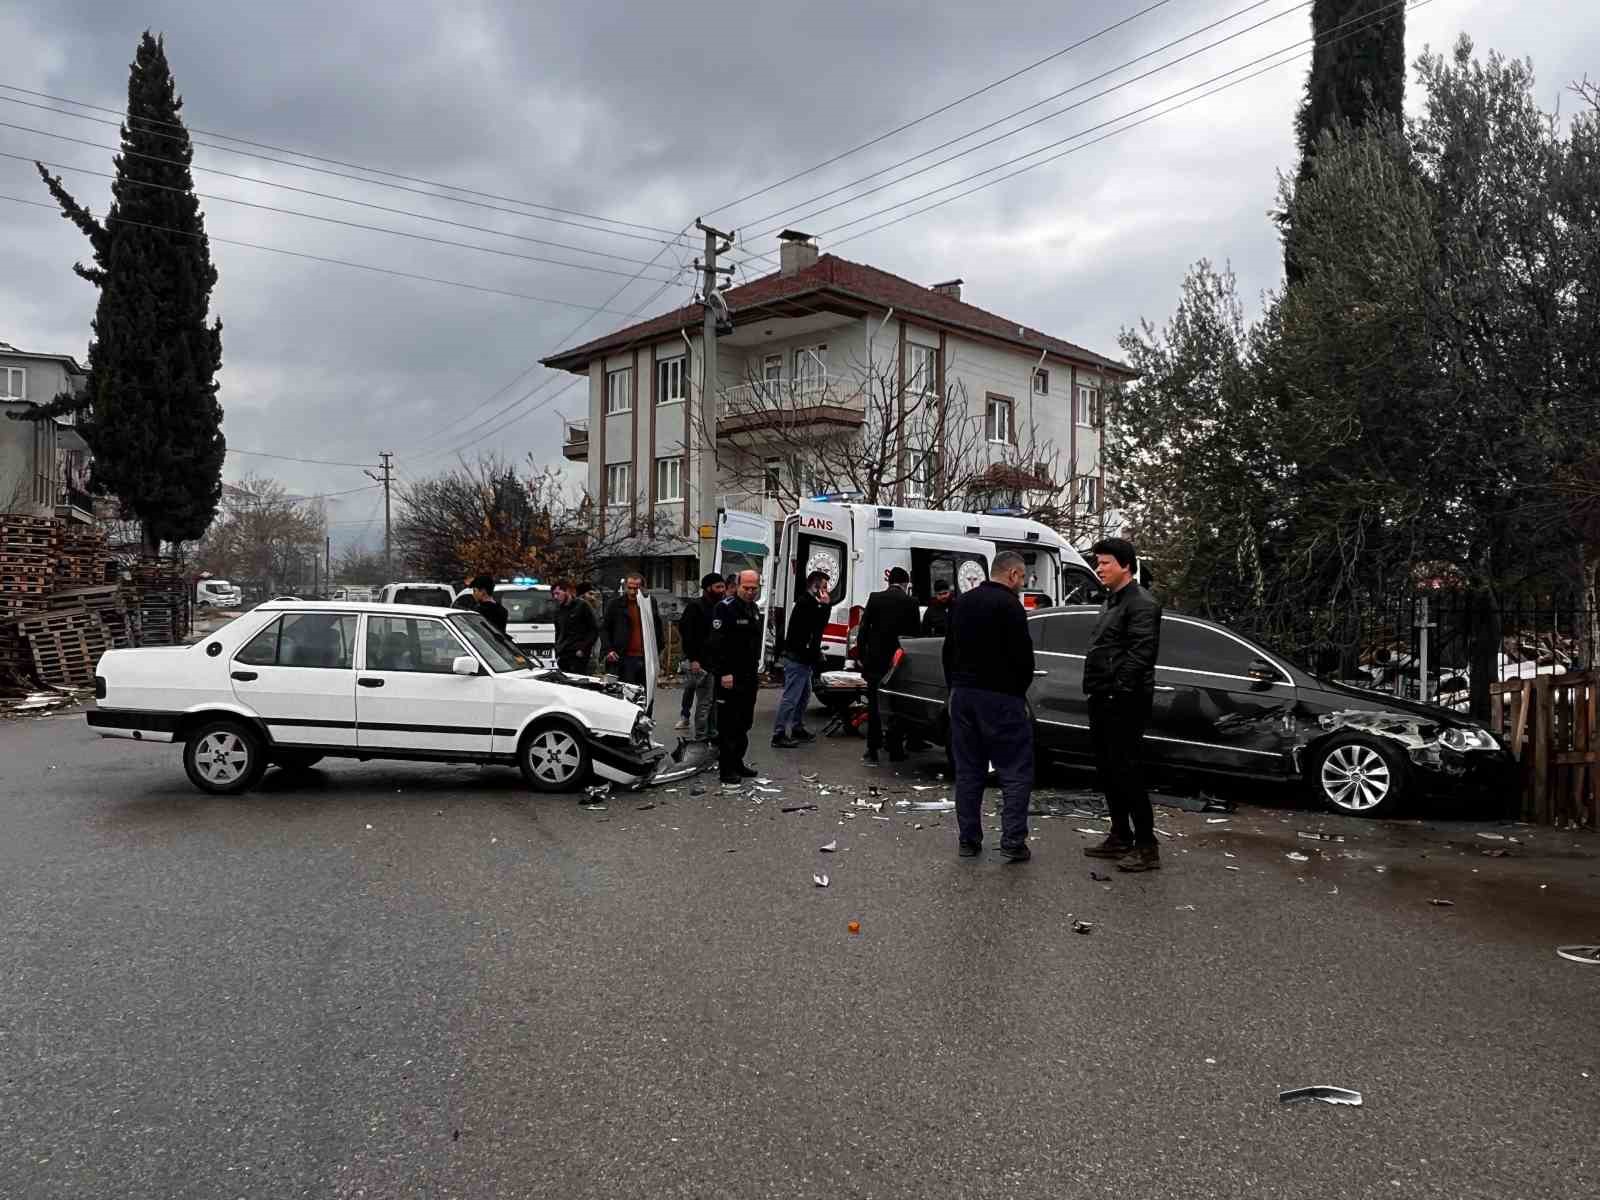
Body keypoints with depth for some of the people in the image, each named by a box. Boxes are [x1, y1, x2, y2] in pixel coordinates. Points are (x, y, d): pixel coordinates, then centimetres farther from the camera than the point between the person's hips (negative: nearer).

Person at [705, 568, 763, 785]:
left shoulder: (754, 608, 15)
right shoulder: (725, 607, -12)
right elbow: (716, 643, -18)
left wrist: (755, 665, 18)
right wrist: (724, 672, -22)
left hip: (749, 675, 9)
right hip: (730, 676, -9)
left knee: (744, 722, 14)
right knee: (728, 724, -5)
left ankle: (737, 762, 24)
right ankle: (727, 769, -1)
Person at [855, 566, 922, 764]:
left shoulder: (875, 598, -3)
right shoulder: (910, 602, -4)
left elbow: (864, 628, -4)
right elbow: (916, 632, 0)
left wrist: (860, 655, 2)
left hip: (875, 660, 0)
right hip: (900, 659, 0)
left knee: (874, 705, 7)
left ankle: (872, 751, 5)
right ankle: (895, 750, 13)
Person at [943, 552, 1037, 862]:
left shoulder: (962, 603, 13)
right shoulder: (1009, 604, -11)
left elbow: (949, 650, 17)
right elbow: (1023, 655, -13)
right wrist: (1021, 690, 3)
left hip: (962, 694, 7)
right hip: (1000, 697, -7)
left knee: (968, 770, 10)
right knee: (1016, 772, -1)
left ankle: (968, 839, 12)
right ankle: (1013, 841, -4)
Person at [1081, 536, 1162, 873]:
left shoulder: (1141, 604, -12)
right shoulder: (1111, 601, 19)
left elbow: (1140, 654, -21)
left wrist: (1119, 689, -23)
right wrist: (1096, 690, 15)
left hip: (1124, 704, -10)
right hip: (1103, 701, 10)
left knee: (1126, 772, -8)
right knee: (1107, 771, 14)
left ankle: (1146, 847, -1)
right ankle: (1120, 837, 25)